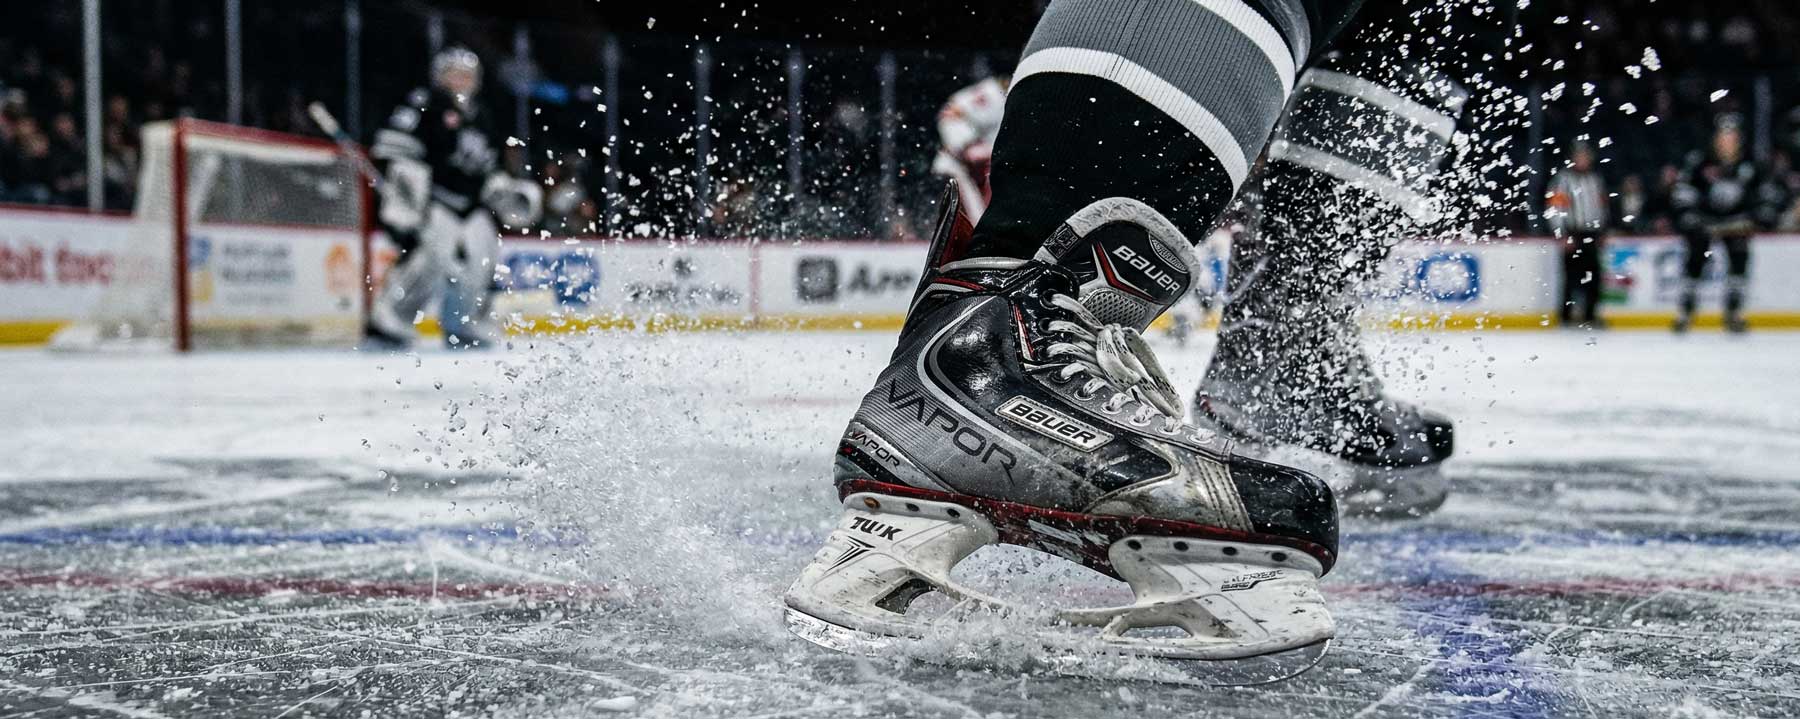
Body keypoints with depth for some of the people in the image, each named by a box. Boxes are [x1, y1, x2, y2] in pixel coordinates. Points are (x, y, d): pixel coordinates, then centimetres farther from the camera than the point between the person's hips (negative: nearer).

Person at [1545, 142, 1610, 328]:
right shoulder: (1563, 178, -5)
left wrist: (1602, 233, 19)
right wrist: (1563, 236, -15)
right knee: (1573, 277, -8)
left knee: (1594, 277, 5)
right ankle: (1566, 316, -2)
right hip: (1573, 236, -6)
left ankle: (1590, 315, 14)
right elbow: (1554, 209, -11)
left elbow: (1603, 206, 24)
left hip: (1592, 236, 6)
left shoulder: (1596, 179, 16)